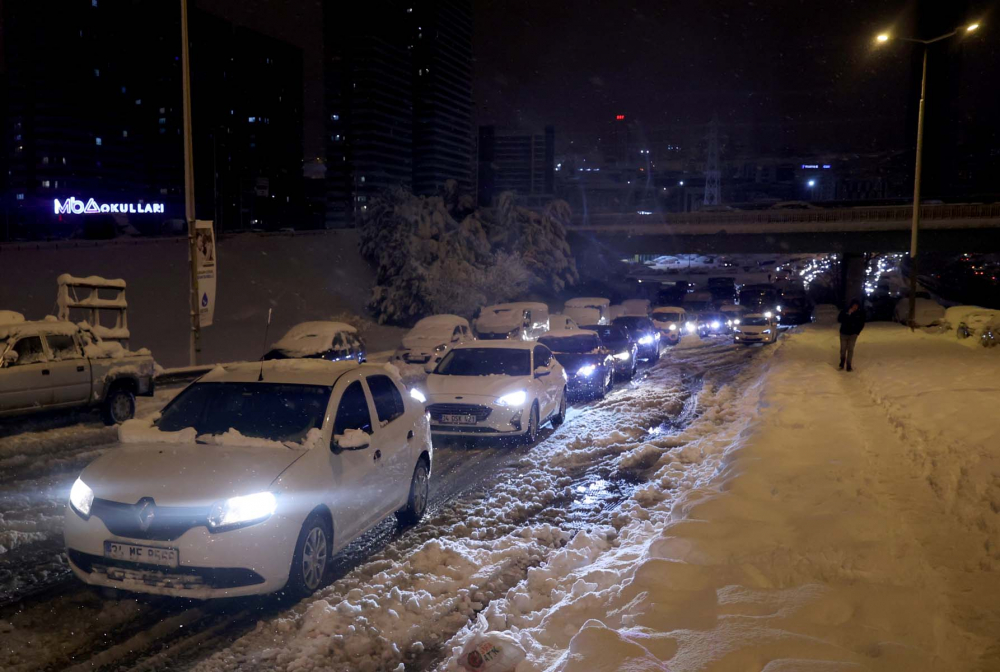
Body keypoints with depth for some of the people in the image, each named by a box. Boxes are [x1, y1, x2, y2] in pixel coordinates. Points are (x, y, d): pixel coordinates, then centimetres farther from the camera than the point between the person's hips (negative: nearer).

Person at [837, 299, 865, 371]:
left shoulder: (860, 313, -7)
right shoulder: (845, 311, -10)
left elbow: (861, 324, 3)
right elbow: (839, 319, -17)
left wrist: (857, 332, -4)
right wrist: (848, 314, -25)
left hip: (853, 334, 0)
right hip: (844, 333, 0)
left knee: (850, 350, 0)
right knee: (843, 349, 6)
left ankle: (849, 366, 6)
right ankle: (842, 364, 25)